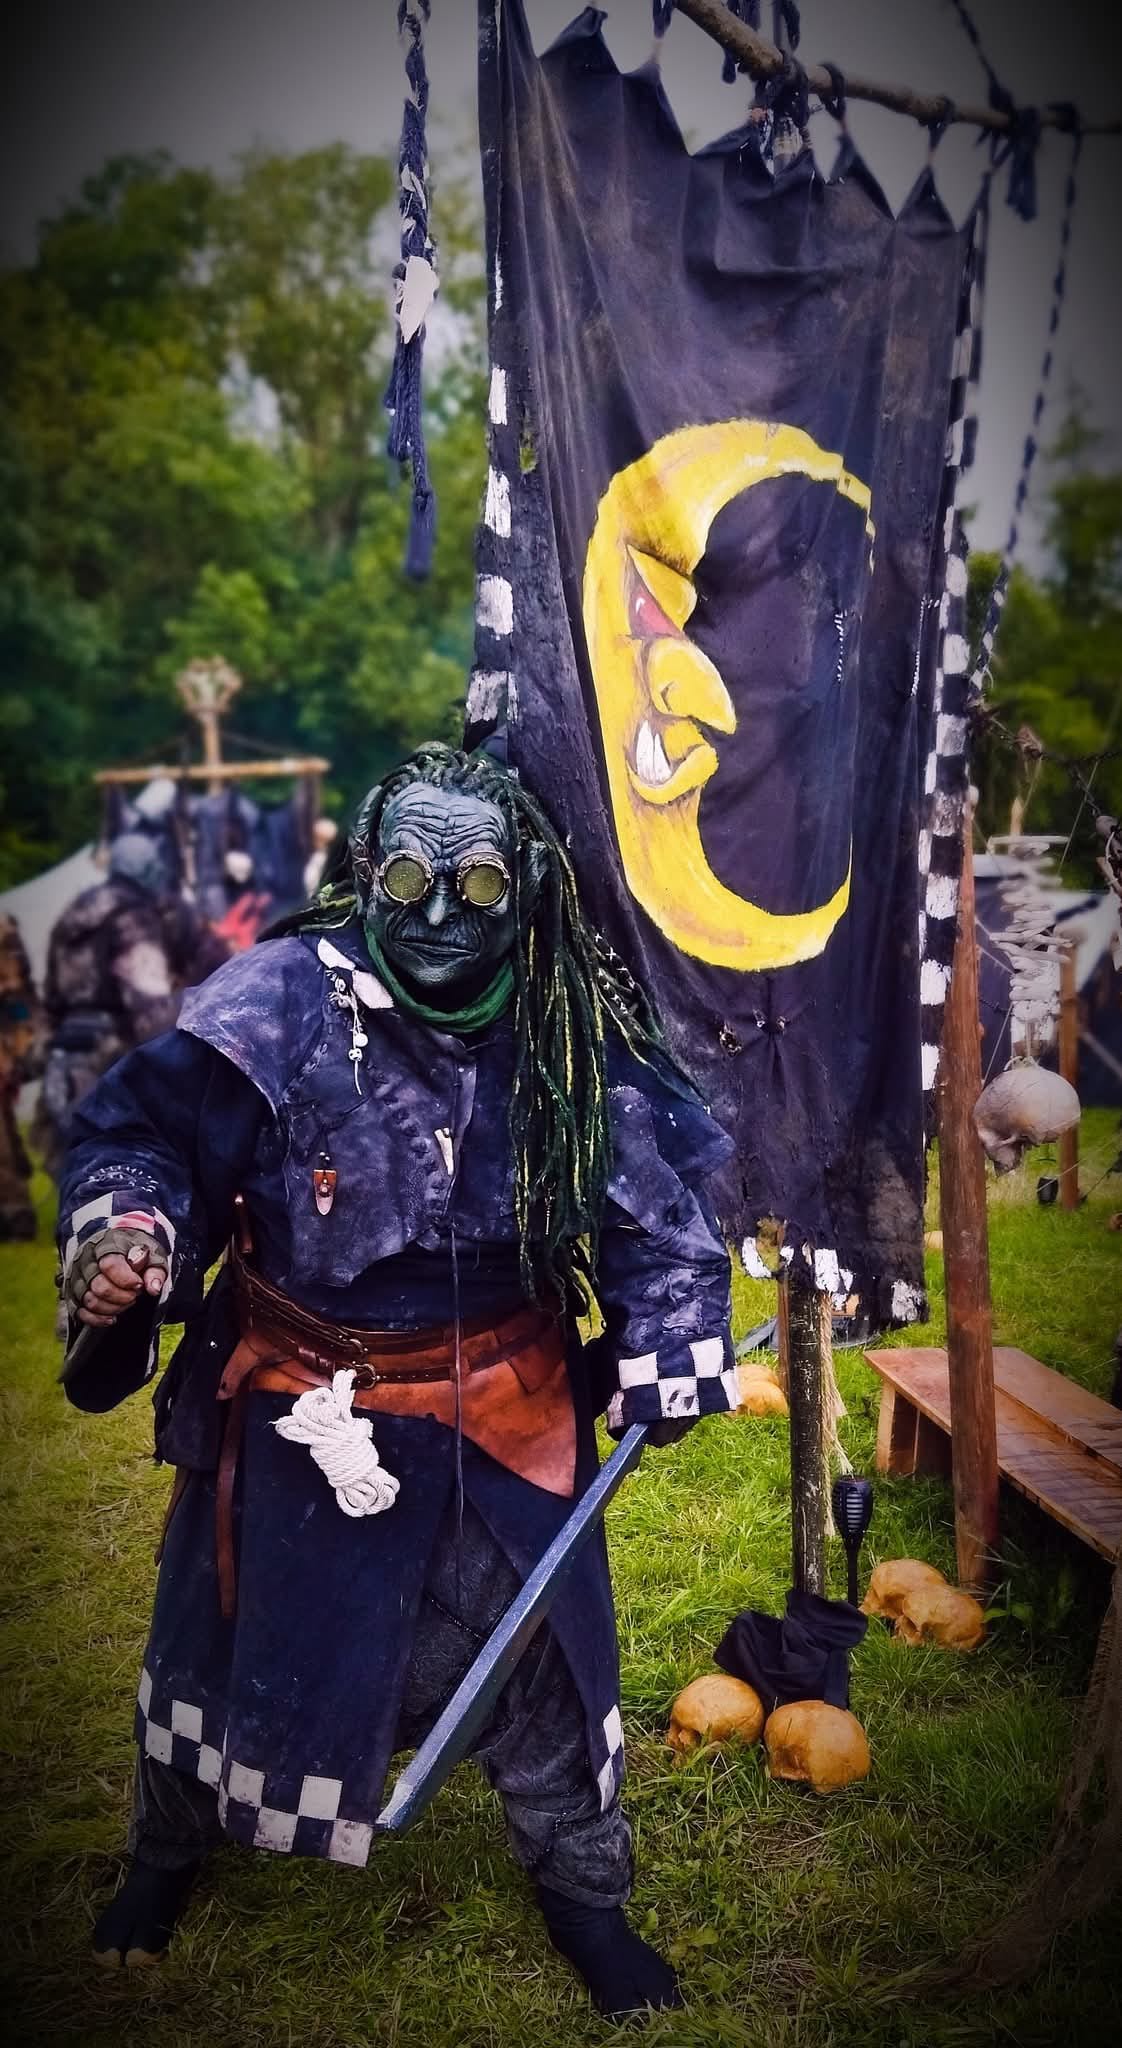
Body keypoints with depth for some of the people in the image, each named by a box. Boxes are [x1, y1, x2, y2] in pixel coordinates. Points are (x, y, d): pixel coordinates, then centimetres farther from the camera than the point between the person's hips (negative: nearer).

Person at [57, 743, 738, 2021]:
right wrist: (125, 1230, -34)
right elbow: (145, 1127, -14)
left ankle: (582, 1890, 41)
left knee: (541, 1650, 12)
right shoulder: (286, 1000, -18)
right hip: (298, 1402, -1)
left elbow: (659, 1200, -1)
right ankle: (171, 1846, 51)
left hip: (503, 1413, 1)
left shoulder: (571, 1035, -10)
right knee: (231, 1629, 19)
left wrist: (661, 1356, -5)